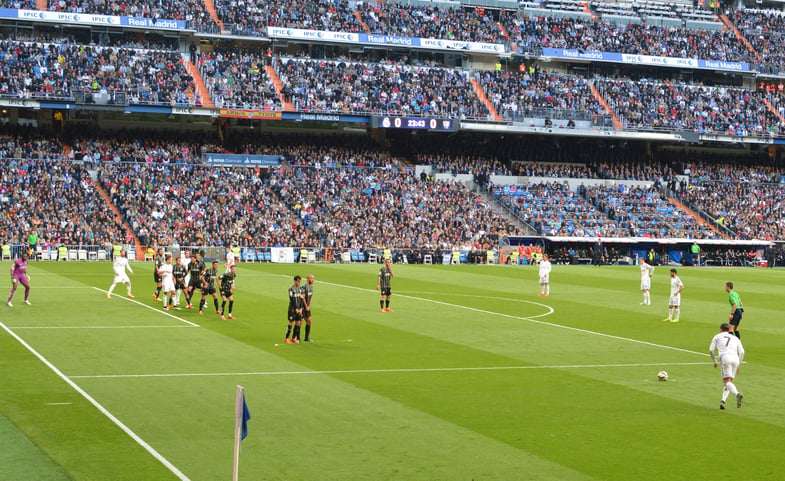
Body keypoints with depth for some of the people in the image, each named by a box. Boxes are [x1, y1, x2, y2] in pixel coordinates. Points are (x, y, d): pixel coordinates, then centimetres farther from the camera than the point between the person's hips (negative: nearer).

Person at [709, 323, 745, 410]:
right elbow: (742, 352, 17)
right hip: (735, 358, 3)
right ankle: (723, 401, 0)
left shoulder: (717, 337, 23)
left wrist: (715, 361, 30)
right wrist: (739, 365, 23)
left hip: (725, 358, -3)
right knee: (729, 381, 16)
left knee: (727, 382, -14)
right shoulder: (735, 338, 29)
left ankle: (738, 394, -41)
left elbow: (711, 350, 16)